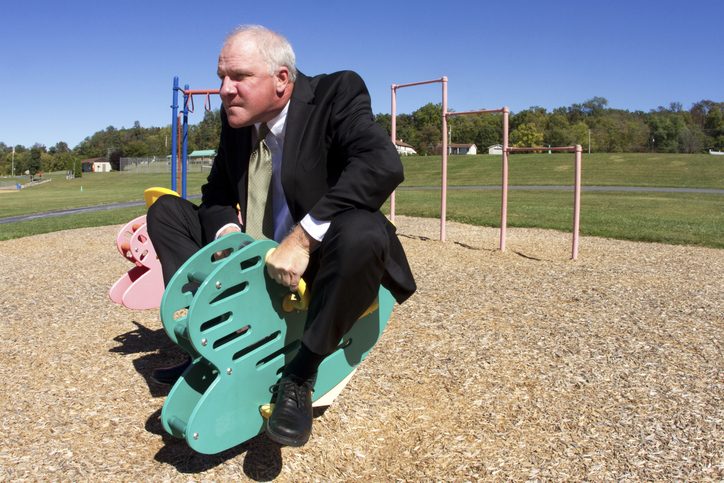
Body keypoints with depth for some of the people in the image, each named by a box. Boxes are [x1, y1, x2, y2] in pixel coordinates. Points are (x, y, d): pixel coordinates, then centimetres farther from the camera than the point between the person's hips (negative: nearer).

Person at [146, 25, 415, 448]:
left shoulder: (337, 93, -15)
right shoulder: (235, 116, 2)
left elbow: (384, 164, -33)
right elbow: (218, 192, 11)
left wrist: (303, 237, -37)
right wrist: (226, 229, -14)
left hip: (318, 259, -5)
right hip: (253, 260, 6)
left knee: (363, 234, -38)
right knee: (167, 211, 2)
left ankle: (301, 376, -19)